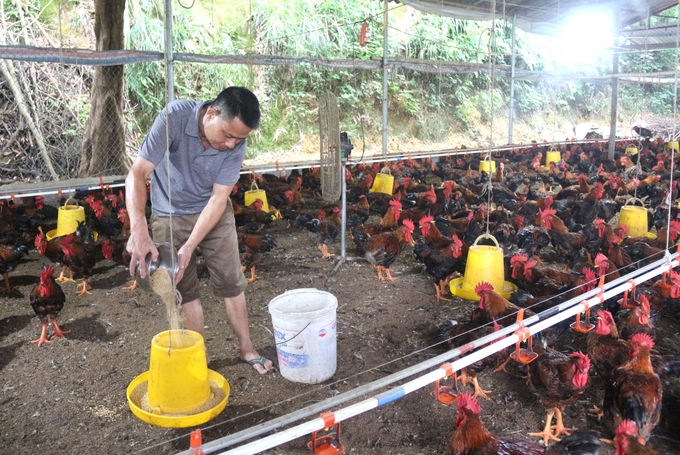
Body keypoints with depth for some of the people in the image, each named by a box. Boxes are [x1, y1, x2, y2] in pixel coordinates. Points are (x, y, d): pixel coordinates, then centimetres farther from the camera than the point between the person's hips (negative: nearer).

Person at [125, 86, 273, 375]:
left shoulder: (236, 143, -21)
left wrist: (189, 248, -27)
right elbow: (138, 173, -30)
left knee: (231, 283, 4)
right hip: (170, 215, -1)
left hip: (214, 213, 2)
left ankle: (246, 348, 22)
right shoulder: (175, 116, -29)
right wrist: (138, 228, -44)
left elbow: (218, 198, -19)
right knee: (185, 289, 5)